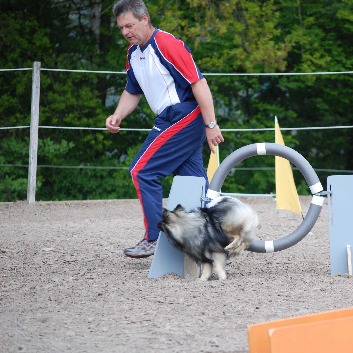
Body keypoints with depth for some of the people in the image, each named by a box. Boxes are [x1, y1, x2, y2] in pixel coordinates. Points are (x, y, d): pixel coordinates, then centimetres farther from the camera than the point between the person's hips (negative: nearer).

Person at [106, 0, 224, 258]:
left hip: (184, 116, -9)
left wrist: (211, 125, -22)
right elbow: (133, 92, 23)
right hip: (170, 120, 9)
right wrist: (117, 116, 5)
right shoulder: (133, 54, 11)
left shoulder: (167, 45, -17)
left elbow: (199, 83, -20)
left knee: (142, 171, -11)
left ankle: (154, 239, -6)